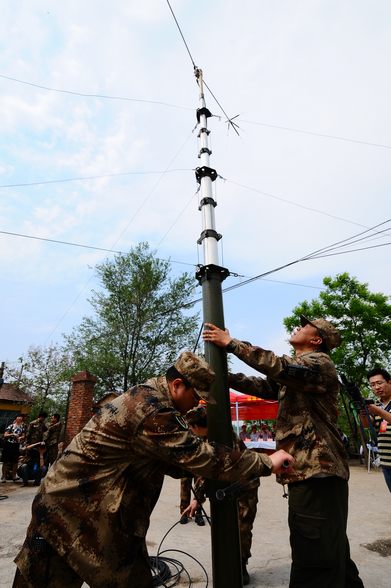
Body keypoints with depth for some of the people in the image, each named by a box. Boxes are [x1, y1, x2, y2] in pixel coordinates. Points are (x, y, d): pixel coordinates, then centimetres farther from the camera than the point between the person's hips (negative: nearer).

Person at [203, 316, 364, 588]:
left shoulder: (320, 362, -12)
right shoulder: (295, 372, 18)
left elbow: (280, 366, -29)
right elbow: (263, 385, 13)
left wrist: (231, 343, -25)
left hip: (318, 469, -9)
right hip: (307, 469, 9)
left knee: (316, 554, 0)